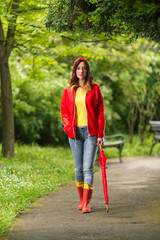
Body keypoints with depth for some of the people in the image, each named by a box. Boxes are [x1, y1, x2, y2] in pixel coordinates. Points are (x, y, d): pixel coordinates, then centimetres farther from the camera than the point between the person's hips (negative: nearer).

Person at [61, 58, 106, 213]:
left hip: (91, 132, -3)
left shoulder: (95, 89, 2)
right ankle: (81, 199, 20)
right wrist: (69, 128, -4)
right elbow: (64, 111, 13)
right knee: (78, 168, 7)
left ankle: (87, 203, -11)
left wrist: (100, 134, -4)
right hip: (75, 133, 3)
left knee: (88, 167, -10)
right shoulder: (68, 91, 9)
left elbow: (100, 112, 1)